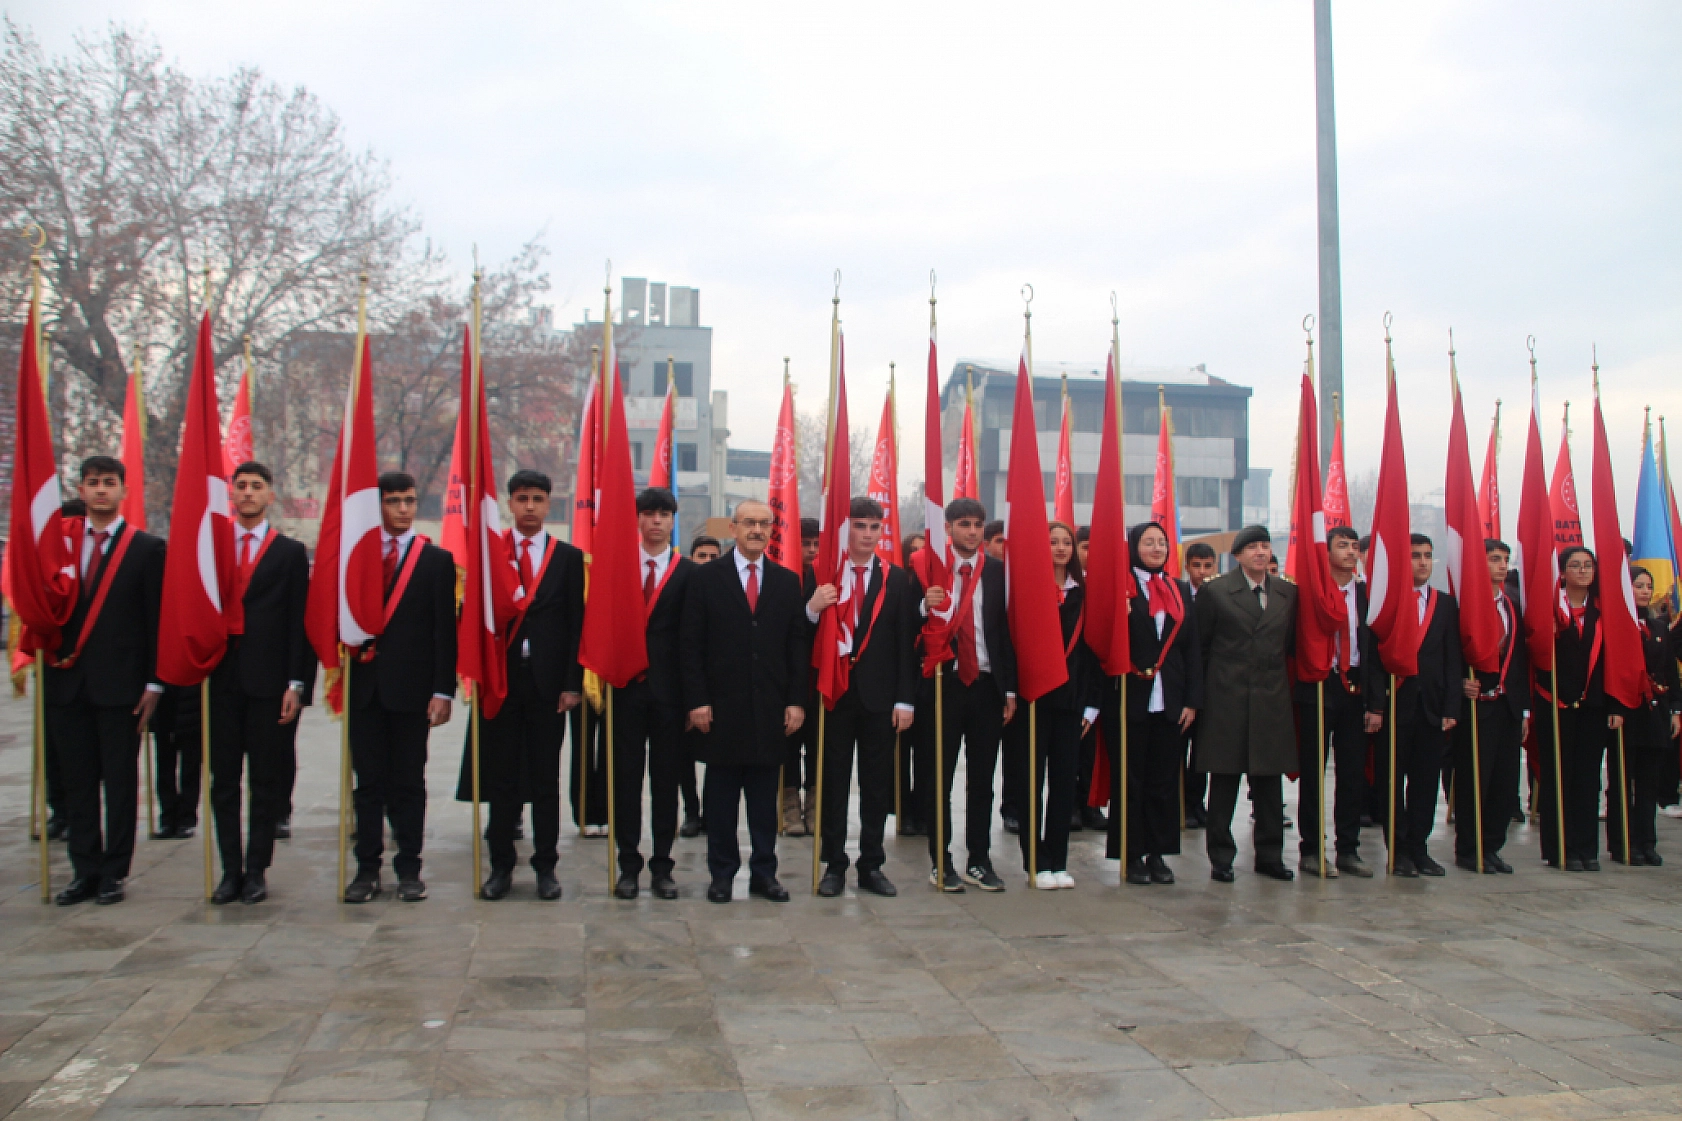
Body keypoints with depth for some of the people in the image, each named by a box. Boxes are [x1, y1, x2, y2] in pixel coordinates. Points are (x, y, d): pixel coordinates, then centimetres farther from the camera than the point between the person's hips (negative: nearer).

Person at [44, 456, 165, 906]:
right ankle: (85, 871, 17)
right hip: (66, 682, 4)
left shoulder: (147, 548, 0)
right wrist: (51, 657, 2)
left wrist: (153, 684, -6)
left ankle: (115, 872, 12)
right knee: (77, 782, 8)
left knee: (120, 782, 3)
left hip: (120, 683, -3)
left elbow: (157, 620, -2)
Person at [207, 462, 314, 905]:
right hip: (221, 680, 2)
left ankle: (256, 869, 13)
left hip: (268, 681, -2)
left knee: (267, 780, 3)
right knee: (224, 779, 7)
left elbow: (299, 621, 0)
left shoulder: (291, 552, 5)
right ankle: (231, 869, 15)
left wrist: (296, 684, -7)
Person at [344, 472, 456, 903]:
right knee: (369, 781, 7)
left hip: (411, 688, -2)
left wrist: (443, 691, -8)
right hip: (365, 685, 2)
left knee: (409, 782, 5)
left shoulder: (437, 560, 3)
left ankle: (409, 869, 13)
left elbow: (445, 630, -1)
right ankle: (367, 868, 14)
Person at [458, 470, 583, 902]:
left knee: (546, 779, 5)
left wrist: (573, 683, -4)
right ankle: (501, 866, 15)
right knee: (500, 778, 5)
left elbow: (577, 623, 2)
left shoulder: (569, 557, 6)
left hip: (548, 683, 0)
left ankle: (546, 867, 14)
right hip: (499, 680, 1)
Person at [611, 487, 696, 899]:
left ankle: (661, 865, 13)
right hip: (626, 685, 1)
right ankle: (628, 864, 14)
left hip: (669, 690, -1)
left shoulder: (689, 573, 3)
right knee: (626, 775, 4)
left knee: (666, 777, 5)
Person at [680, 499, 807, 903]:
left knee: (765, 795, 7)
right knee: (720, 792, 5)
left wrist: (796, 701, 0)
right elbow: (690, 645, -1)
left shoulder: (787, 581, 10)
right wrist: (697, 701, -9)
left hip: (771, 709, 2)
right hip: (721, 706, -2)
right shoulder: (706, 578, 2)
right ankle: (722, 873, 15)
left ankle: (764, 873, 16)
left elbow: (797, 645, 8)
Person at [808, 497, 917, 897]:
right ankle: (834, 865, 14)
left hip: (879, 696, 1)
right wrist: (812, 609, -21)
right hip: (834, 692, -1)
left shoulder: (897, 579, 4)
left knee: (877, 784, 7)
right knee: (833, 782, 5)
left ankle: (871, 865, 16)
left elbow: (905, 643, 2)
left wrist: (905, 700, -4)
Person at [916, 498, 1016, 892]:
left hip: (987, 684, 2)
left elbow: (1007, 630, 4)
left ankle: (979, 861, 17)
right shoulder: (929, 569, 1)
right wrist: (925, 606, -22)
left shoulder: (997, 572, 6)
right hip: (943, 683, -2)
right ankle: (940, 861, 15)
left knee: (982, 779, 8)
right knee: (938, 778, 5)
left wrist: (1010, 690, 0)